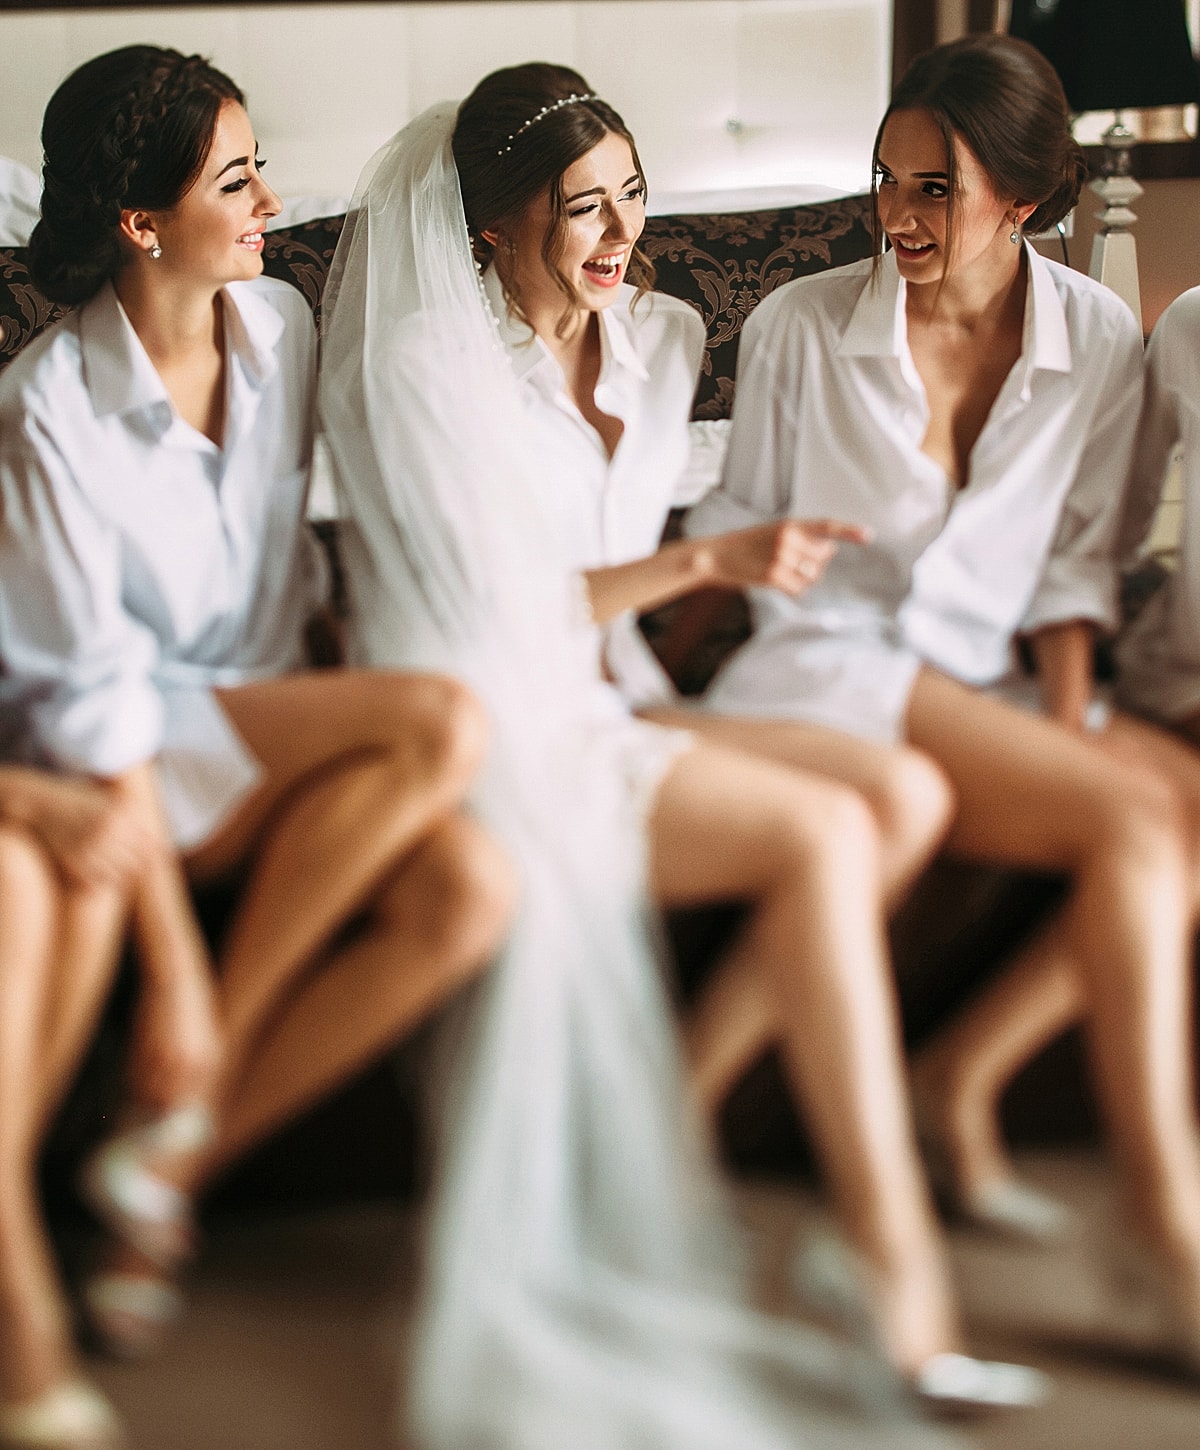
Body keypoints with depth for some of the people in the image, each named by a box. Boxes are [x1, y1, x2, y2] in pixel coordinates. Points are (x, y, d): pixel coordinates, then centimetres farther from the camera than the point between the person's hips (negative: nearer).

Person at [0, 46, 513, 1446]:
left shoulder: (281, 326, 3)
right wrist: (174, 975, -22)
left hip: (277, 730, 6)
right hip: (136, 755, -6)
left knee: (469, 888, -25)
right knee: (444, 721, -29)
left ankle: (174, 1170, -14)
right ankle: (178, 1094, -18)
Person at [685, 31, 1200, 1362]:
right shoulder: (800, 328, -1)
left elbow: (1074, 558, 11)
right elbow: (738, 528, 7)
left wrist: (1069, 718, -5)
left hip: (987, 689, 5)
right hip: (826, 671, -5)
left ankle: (964, 1068, -12)